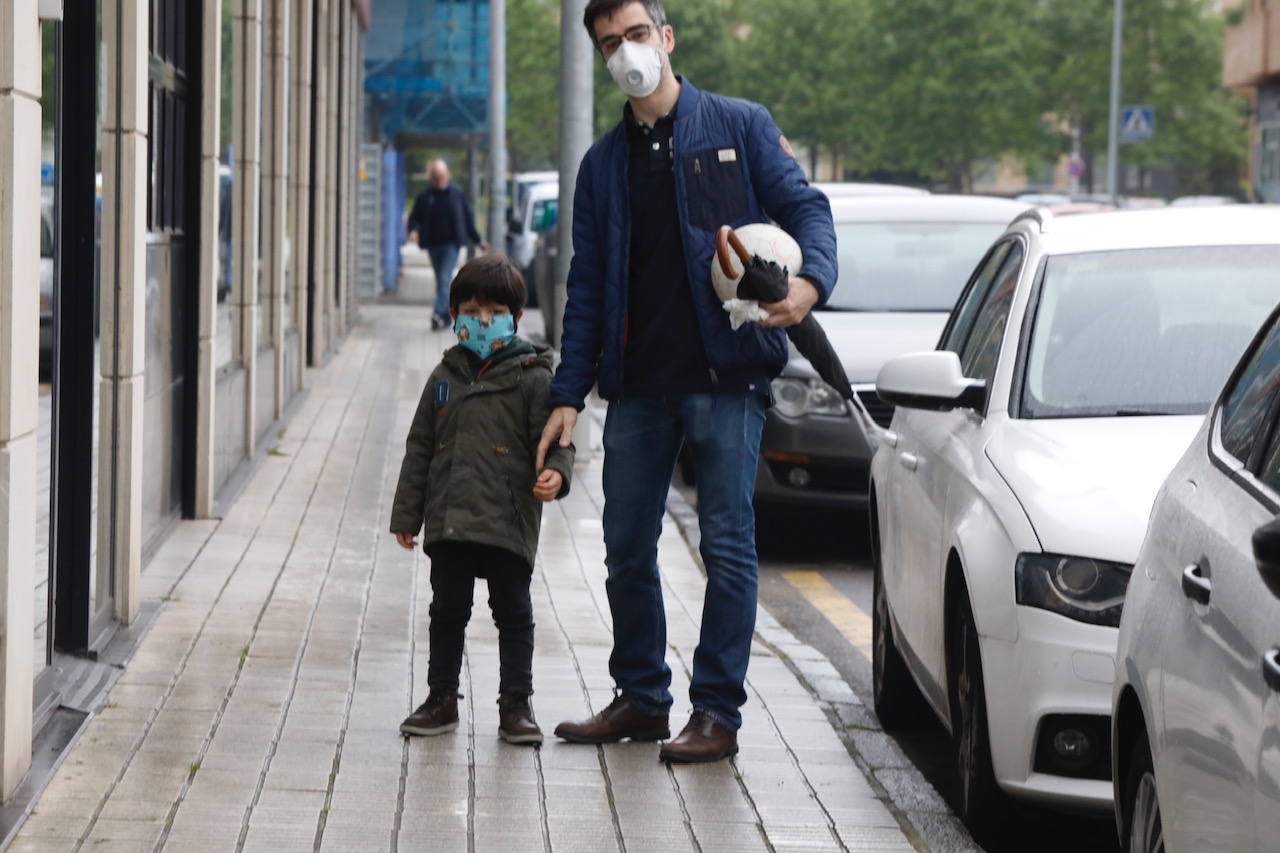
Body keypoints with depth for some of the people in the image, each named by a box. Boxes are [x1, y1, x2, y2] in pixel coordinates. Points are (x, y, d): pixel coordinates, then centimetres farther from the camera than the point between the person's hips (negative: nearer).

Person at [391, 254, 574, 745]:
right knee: (448, 610, 10)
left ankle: (516, 705, 10)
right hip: (449, 520, 4)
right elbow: (420, 448, 15)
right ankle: (441, 700, 21)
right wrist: (407, 514, 13)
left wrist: (556, 472, -26)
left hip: (508, 523, -4)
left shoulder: (531, 378, -1)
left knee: (513, 612, 2)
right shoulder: (445, 378, 11)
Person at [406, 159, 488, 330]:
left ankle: (439, 314, -29)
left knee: (445, 278, -18)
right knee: (441, 281, 10)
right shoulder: (424, 197, 4)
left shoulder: (457, 193, 3)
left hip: (451, 243, -3)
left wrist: (477, 240, 14)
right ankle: (446, 317, 20)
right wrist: (413, 230, -17)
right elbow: (414, 218, 7)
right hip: (433, 244, 3)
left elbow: (468, 218, 10)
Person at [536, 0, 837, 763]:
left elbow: (805, 208, -1)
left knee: (728, 547, -4)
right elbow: (587, 288, 14)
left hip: (726, 377, -5)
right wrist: (569, 394, 7)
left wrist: (811, 281, -23)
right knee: (628, 548, 8)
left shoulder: (739, 127, 3)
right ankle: (642, 699, 21)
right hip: (639, 385, 5)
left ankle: (718, 713, 2)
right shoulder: (604, 163, 14)